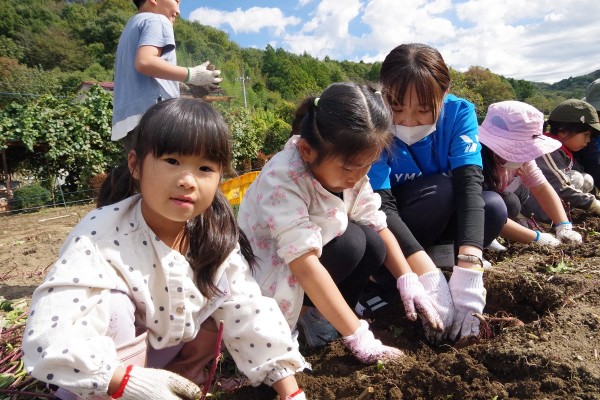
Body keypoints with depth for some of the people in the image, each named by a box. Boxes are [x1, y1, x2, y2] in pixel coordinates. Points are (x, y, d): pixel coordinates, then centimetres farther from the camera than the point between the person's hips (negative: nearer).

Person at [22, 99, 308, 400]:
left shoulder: (218, 238, -18)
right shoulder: (101, 235, -30)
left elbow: (250, 314, -17)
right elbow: (48, 335, -37)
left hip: (172, 352, 4)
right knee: (110, 303, -31)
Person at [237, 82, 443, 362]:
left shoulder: (351, 172, -12)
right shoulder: (282, 180, -34)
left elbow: (379, 228, -3)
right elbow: (304, 265, -38)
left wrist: (408, 280, -15)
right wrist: (357, 335, -36)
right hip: (266, 279, -7)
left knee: (372, 243, -15)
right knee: (351, 242, -25)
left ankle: (317, 314, -3)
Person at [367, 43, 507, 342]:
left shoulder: (458, 112, -17)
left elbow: (469, 183, -30)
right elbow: (380, 204, -33)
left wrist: (468, 268, -45)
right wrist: (427, 275, -44)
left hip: (439, 218, 4)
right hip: (383, 228, -3)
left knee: (494, 207, -23)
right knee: (443, 187, -30)